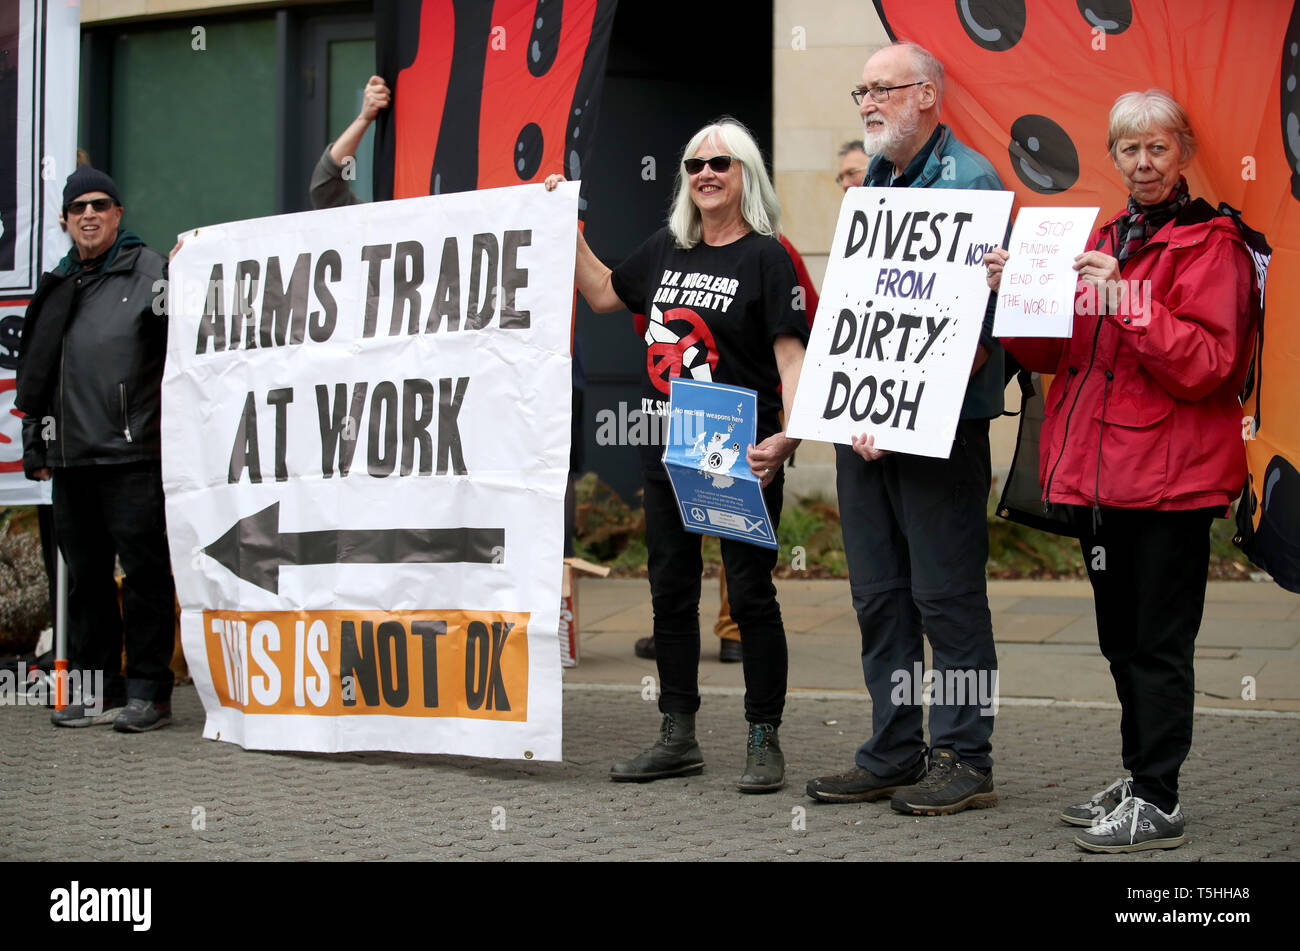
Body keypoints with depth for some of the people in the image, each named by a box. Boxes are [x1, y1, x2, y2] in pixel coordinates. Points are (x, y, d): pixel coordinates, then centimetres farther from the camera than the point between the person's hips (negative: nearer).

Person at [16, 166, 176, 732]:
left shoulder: (150, 272, 1)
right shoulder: (56, 286, 19)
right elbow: (35, 372, 23)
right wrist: (36, 444, 20)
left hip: (132, 456, -6)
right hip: (71, 459, 6)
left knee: (144, 572, -4)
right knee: (86, 576, 9)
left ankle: (147, 692, 1)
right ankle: (98, 691, 17)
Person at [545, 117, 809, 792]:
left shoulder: (766, 257, -7)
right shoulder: (666, 250, 11)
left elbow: (792, 357, -15)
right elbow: (603, 294, 27)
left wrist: (787, 436, -30)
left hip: (740, 455, -6)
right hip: (667, 451, 7)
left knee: (750, 594, -2)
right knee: (671, 591, 11)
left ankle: (764, 741, 7)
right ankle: (678, 736, 20)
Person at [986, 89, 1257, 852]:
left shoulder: (1210, 246, -7)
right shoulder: (1104, 242, 17)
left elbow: (1205, 364, -17)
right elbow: (1054, 353, 17)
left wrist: (1125, 298, -24)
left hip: (1170, 477, -8)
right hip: (1100, 473, 8)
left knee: (1159, 643, -4)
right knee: (1122, 639, 15)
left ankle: (1158, 802, 1)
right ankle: (1139, 779, 26)